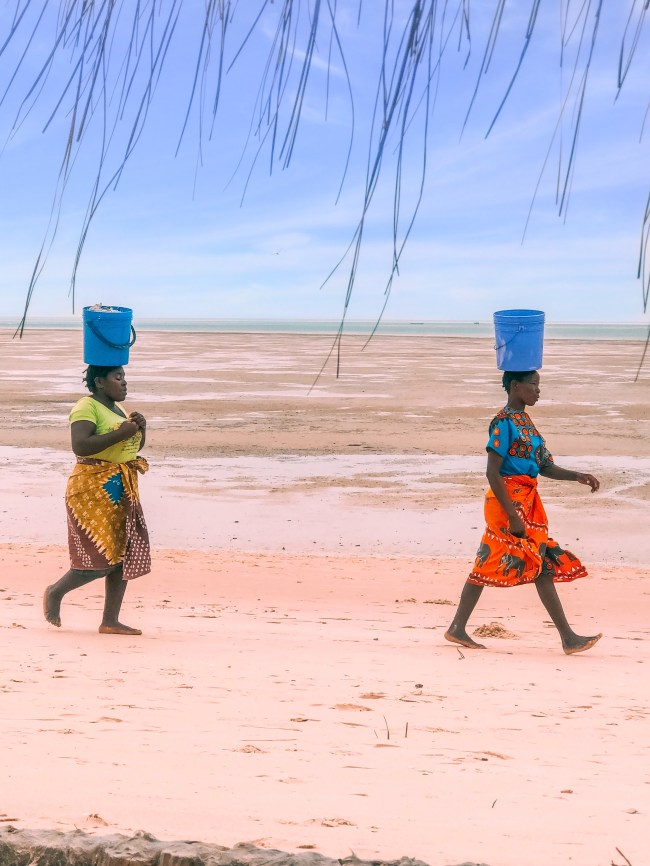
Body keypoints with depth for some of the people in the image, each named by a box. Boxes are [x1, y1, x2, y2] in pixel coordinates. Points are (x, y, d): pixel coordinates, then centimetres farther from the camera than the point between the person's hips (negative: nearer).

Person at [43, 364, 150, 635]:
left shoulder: (117, 409, 17)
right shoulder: (87, 407, -11)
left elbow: (135, 446, 25)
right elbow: (80, 445, -25)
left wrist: (141, 427, 3)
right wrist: (120, 433, -23)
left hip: (122, 491, 9)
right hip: (94, 490, -9)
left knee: (124, 556, 3)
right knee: (101, 560, -10)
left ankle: (110, 621, 8)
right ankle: (55, 593, 13)